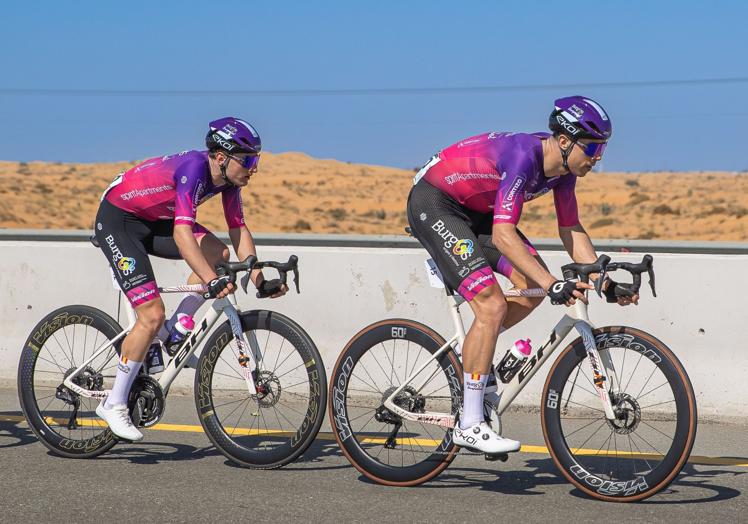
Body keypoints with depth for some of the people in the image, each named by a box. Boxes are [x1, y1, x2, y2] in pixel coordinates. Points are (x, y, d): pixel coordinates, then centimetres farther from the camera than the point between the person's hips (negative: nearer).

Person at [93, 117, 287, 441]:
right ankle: (113, 404, -4)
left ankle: (167, 336, 2)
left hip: (153, 220, 8)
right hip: (117, 221, -8)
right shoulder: (194, 168, -31)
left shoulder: (227, 176, -6)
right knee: (153, 315, -16)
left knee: (217, 253, -12)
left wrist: (259, 281, -12)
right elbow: (182, 232, -41)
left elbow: (238, 230, -2)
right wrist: (213, 282, -49)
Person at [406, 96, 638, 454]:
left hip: (474, 209, 9)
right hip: (433, 204, -9)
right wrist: (553, 285, -44)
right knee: (493, 306, -18)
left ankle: (474, 355, 18)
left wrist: (605, 282, -8)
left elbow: (571, 230, 3)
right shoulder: (523, 156, -31)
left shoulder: (563, 167, -6)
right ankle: (469, 426, -13)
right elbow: (502, 234, -38)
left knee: (533, 287, -2)